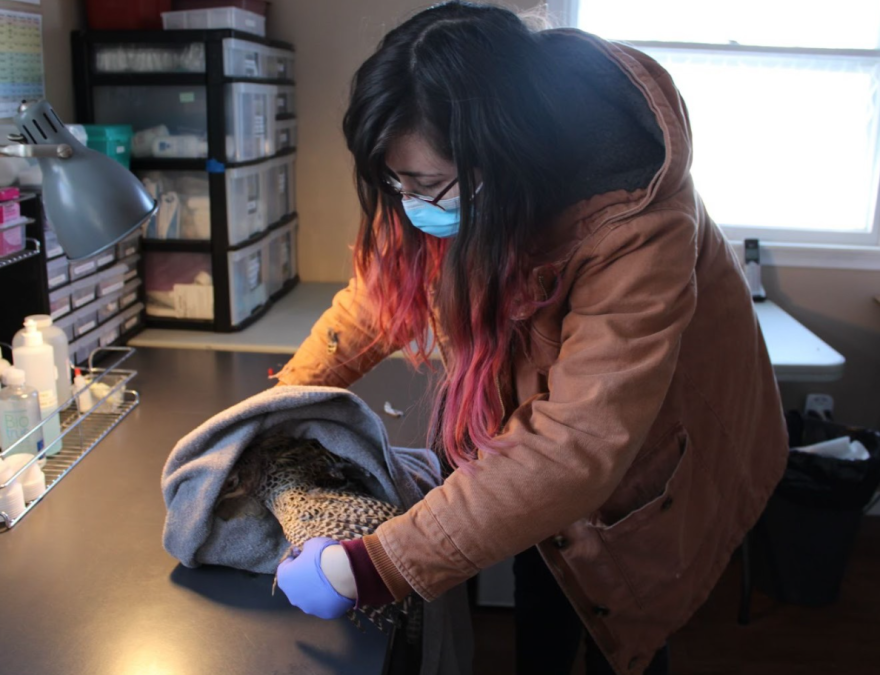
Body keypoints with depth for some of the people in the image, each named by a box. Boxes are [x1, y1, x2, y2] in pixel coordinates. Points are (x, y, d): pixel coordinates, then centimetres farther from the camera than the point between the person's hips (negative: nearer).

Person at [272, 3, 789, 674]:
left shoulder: (636, 229, -42)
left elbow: (573, 451, -46)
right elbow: (385, 280, -8)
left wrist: (369, 570, -46)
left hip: (653, 453, -4)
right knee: (541, 611, 19)